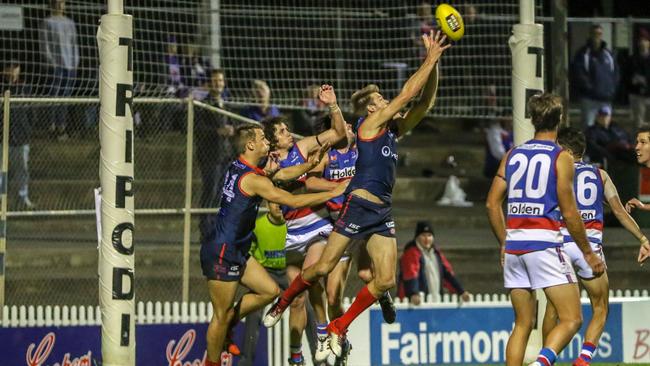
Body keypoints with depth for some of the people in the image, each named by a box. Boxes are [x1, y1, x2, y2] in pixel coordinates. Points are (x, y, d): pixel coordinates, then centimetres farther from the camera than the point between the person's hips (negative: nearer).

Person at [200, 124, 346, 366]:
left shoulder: (239, 168, 8)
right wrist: (333, 193, -9)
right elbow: (294, 202, -18)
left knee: (270, 290, 11)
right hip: (222, 253, -10)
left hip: (236, 251, 10)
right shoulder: (253, 179, -20)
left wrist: (310, 164, 0)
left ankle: (225, 329, 19)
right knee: (222, 315, -2)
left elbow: (282, 174, 16)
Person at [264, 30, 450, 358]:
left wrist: (432, 63, 7)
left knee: (385, 280, -3)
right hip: (359, 204, -7)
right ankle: (282, 303, 19)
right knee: (324, 267, -4)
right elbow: (406, 94, -10)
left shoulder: (394, 129, 19)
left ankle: (339, 328, 8)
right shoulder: (370, 123, -2)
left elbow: (425, 101, 18)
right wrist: (431, 59, -5)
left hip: (383, 212, 8)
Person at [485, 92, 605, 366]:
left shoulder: (513, 155, 12)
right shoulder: (561, 158, -3)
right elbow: (569, 213, -6)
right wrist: (588, 253, 3)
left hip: (514, 244, 6)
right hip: (544, 243, -6)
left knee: (523, 324, 13)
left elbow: (492, 204, 11)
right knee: (571, 319, -4)